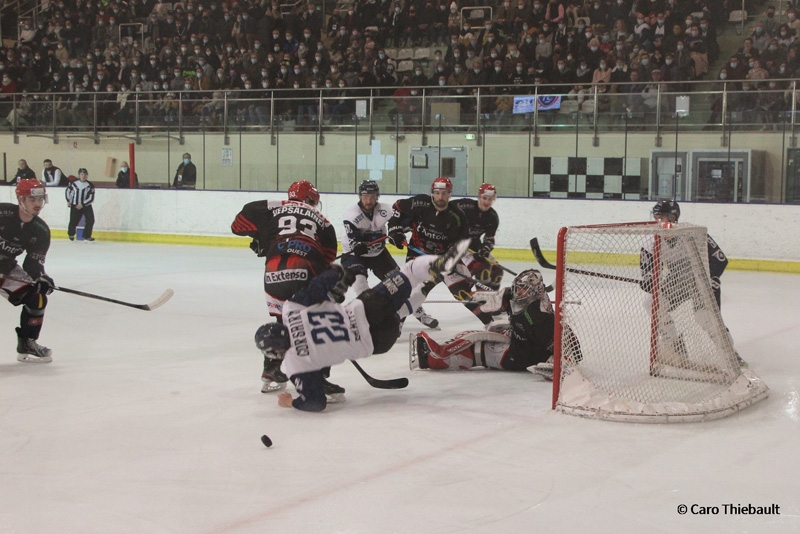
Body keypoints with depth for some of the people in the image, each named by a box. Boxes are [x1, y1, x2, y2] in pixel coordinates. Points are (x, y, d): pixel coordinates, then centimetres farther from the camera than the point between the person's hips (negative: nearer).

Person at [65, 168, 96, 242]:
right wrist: (68, 200, 6)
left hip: (86, 205, 0)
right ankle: (71, 234, 30)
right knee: (73, 221, 0)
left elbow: (91, 198, -9)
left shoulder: (90, 185, -7)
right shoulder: (74, 183, -2)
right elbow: (67, 191, 15)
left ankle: (86, 236, -2)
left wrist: (82, 205, -15)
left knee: (90, 220, -14)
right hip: (75, 205, 0)